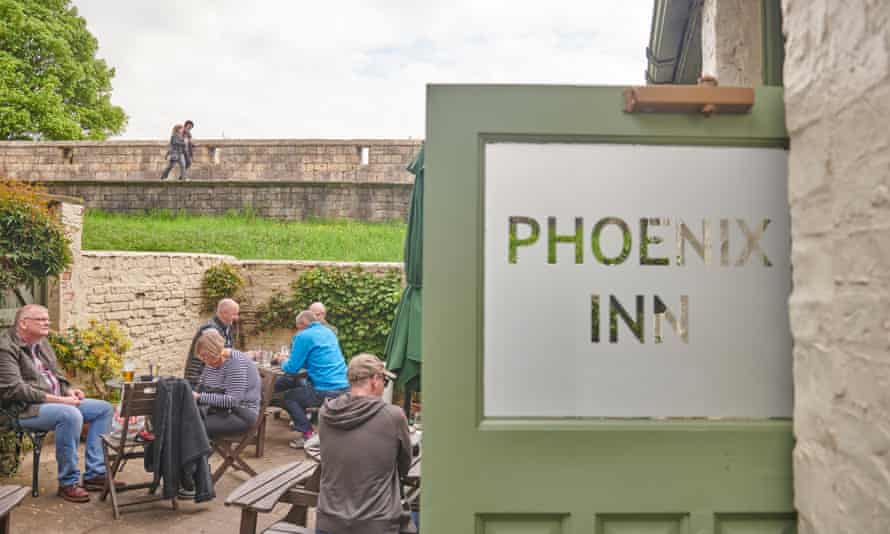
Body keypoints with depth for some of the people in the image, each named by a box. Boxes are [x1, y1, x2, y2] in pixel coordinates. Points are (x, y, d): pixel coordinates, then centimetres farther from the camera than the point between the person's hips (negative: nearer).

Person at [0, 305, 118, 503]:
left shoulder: (42, 342, 15)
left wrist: (68, 390, 4)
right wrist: (57, 399, -23)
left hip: (59, 401, 10)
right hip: (26, 409, -9)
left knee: (104, 409, 0)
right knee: (71, 415, -35)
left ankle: (94, 474, -2)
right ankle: (68, 482, -21)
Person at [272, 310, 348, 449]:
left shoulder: (304, 336, -7)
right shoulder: (328, 332, 17)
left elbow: (292, 369, -7)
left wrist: (283, 362, 16)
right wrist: (288, 360, 25)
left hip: (327, 391, -8)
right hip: (343, 387, 8)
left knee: (288, 397, 15)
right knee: (297, 384, 26)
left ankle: (307, 435, 6)